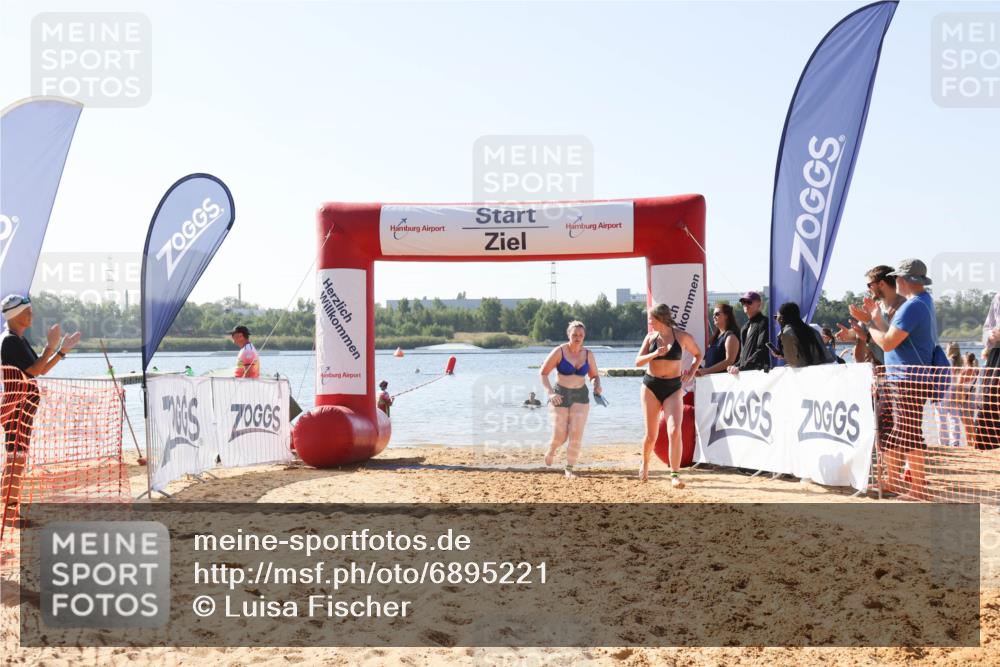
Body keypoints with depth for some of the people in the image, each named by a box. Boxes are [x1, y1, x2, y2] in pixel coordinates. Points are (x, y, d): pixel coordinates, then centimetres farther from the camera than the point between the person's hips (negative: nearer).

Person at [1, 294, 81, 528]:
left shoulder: (19, 340, 16)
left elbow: (41, 370, 18)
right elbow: (35, 370, -20)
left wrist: (63, 350, 14)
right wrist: (51, 346, -18)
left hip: (23, 407, 10)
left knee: (19, 457, 13)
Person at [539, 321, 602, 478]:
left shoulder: (588, 354, 2)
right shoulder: (559, 352, -9)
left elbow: (594, 376, 13)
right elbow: (543, 373, -7)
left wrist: (597, 386, -10)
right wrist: (550, 392, -19)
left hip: (581, 396, 2)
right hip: (561, 395, -2)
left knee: (576, 434, -10)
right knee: (560, 435, -1)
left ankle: (569, 468, 2)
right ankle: (551, 450, 35)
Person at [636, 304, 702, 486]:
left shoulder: (683, 337, -4)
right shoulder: (651, 337, 3)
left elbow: (698, 355, 12)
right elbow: (638, 361, -1)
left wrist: (691, 372, -3)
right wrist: (654, 354, -17)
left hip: (673, 388, -2)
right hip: (650, 386, 2)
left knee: (675, 431, -17)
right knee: (651, 434, 6)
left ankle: (675, 475, -11)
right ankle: (645, 465, 34)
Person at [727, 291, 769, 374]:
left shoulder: (763, 322, -3)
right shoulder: (745, 327, 20)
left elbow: (761, 350, -12)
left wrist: (741, 367, -17)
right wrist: (736, 365, 3)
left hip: (758, 370, -7)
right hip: (745, 371, 7)